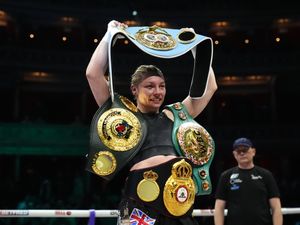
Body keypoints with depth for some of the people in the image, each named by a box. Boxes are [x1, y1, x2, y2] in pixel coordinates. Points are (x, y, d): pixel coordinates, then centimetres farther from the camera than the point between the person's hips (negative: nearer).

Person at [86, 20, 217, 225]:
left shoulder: (173, 115, 23)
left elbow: (210, 86, 30)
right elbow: (93, 74, 6)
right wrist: (109, 35, 14)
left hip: (180, 189, 4)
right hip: (145, 189, -4)